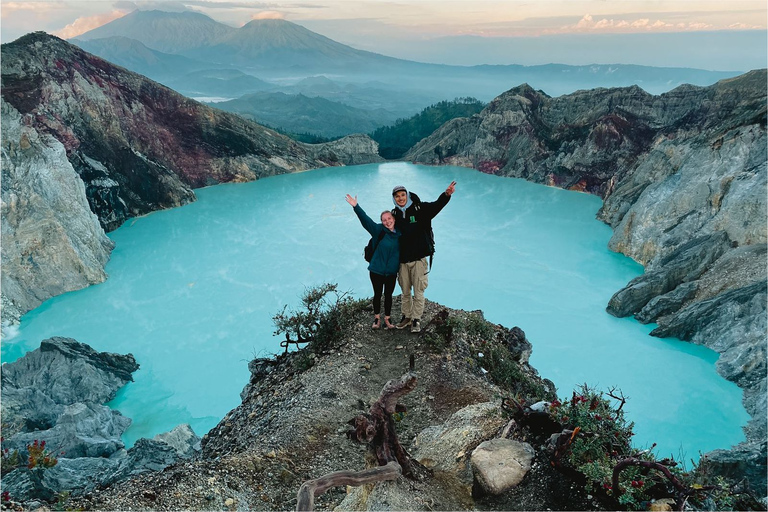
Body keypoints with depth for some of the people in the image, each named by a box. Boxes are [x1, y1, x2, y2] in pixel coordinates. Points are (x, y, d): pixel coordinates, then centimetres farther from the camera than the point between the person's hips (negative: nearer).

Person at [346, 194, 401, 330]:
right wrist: (356, 206, -34)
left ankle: (387, 319, 24)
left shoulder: (399, 234, 0)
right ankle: (377, 318, 24)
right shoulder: (379, 231, -10)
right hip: (376, 270, -2)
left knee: (388, 295, 11)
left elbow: (402, 253, 11)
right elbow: (366, 220, -22)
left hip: (391, 272, 2)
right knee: (377, 294, 9)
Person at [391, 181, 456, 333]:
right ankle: (406, 316, 31)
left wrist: (446, 195, -40)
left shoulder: (420, 209, -6)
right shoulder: (394, 214, 4)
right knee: (405, 292, 15)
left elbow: (436, 205, -21)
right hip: (402, 260, 3)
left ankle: (416, 319, 18)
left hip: (418, 259, -3)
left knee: (418, 292, 3)